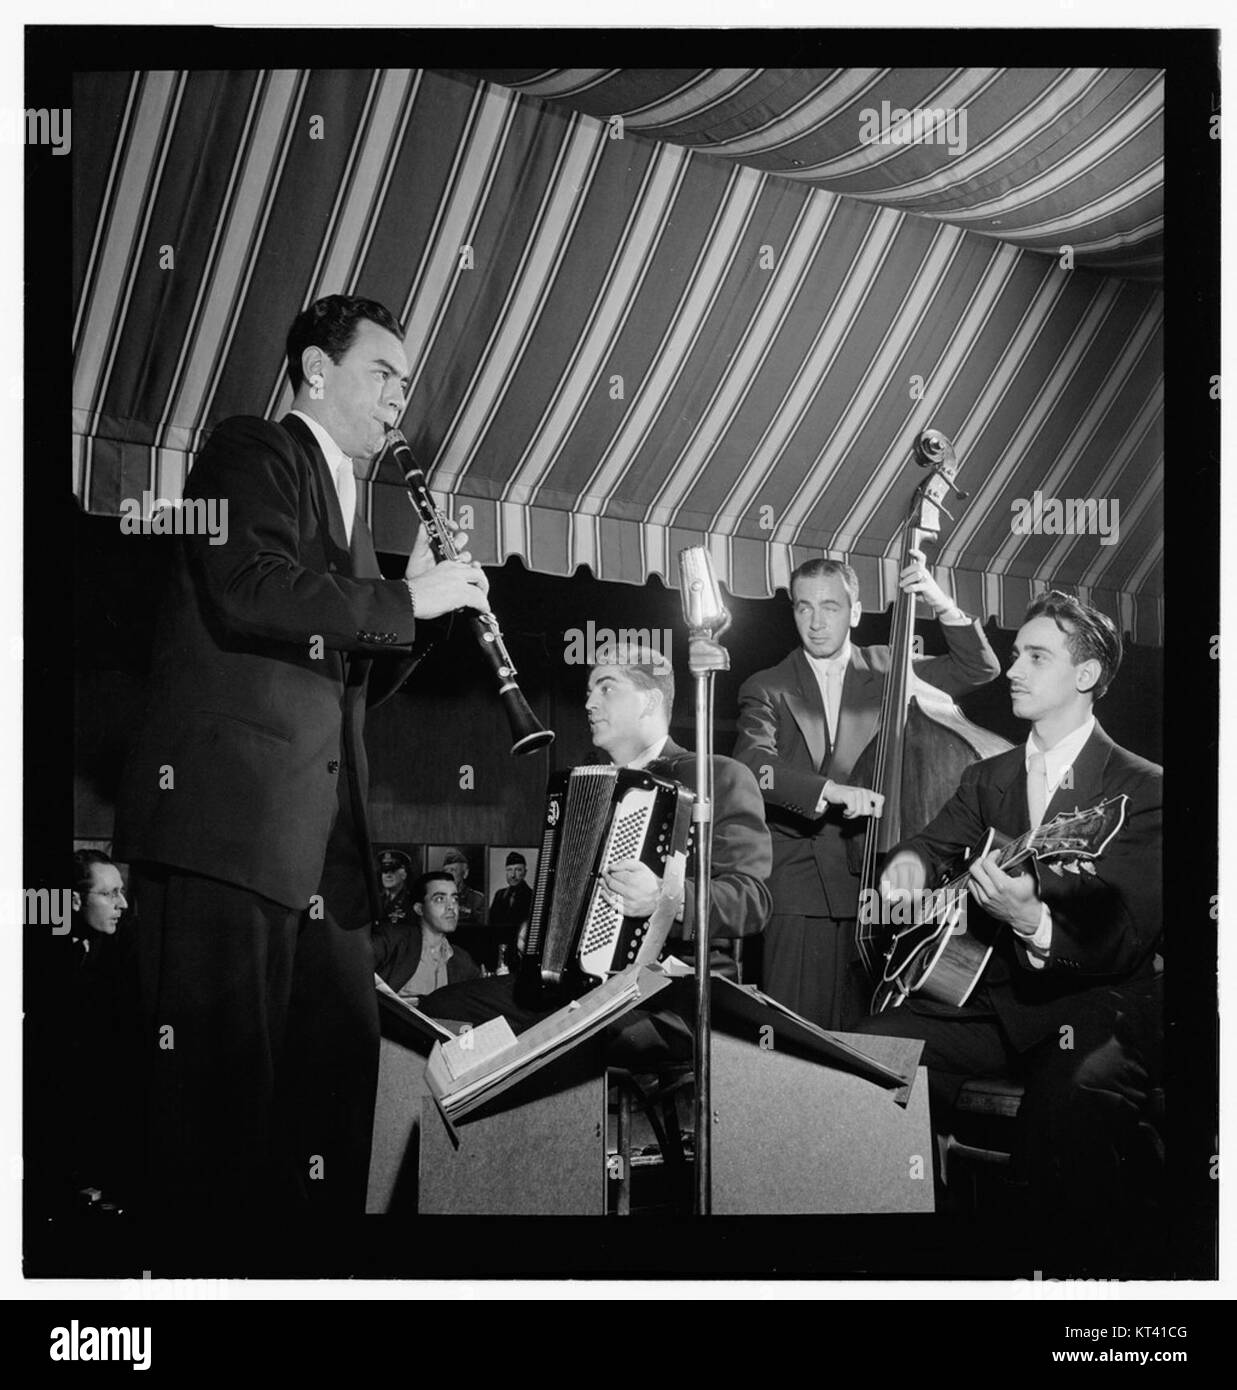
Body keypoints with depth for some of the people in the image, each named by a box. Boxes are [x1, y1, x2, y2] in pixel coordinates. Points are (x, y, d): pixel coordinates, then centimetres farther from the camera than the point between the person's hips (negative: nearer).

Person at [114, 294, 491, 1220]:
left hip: (323, 832, 9)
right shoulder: (250, 455, 2)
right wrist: (407, 599, -10)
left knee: (341, 1057, 7)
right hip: (227, 815, -9)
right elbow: (250, 591, -17)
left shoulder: (349, 507, 27)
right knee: (223, 1068, -9)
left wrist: (426, 593, 11)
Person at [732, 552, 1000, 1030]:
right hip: (797, 893, -1)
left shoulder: (886, 670, 11)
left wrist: (940, 603, -9)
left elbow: (979, 668, 6)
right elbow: (754, 765, -12)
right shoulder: (767, 689, 5)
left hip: (870, 884, 1)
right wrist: (830, 790, -28)